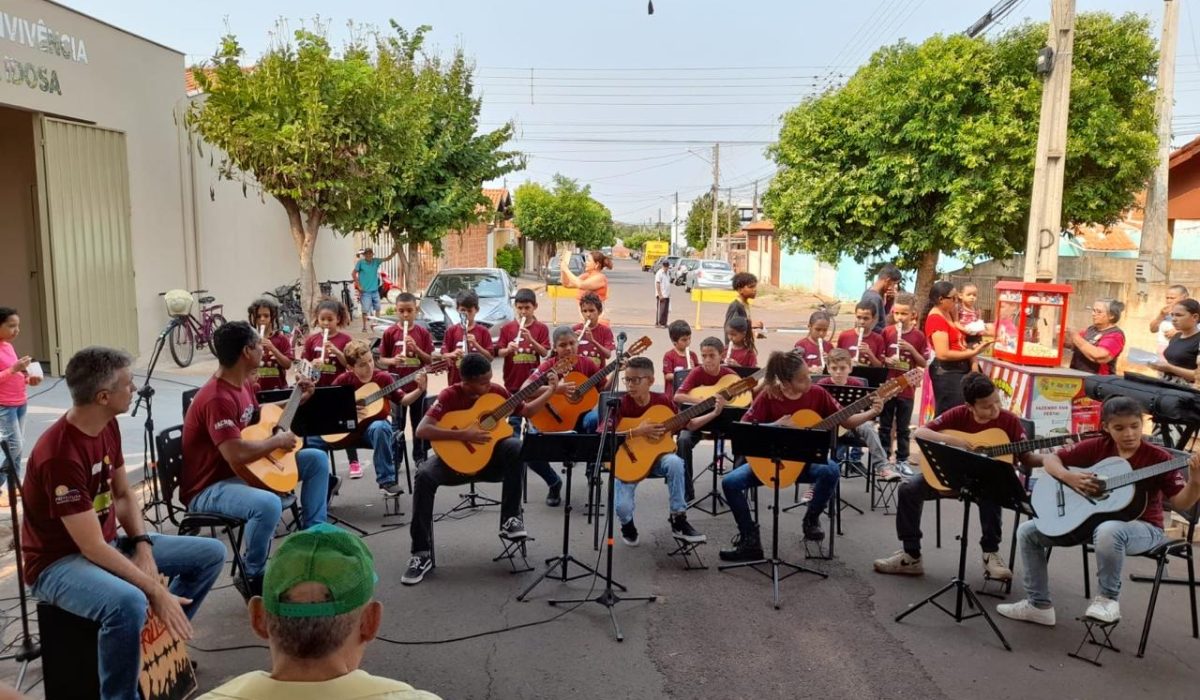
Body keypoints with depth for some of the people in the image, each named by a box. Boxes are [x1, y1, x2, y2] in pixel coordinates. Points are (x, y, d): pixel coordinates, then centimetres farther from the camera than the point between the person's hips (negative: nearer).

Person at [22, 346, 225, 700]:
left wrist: (143, 547, -7)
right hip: (59, 562, -9)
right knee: (128, 602, -38)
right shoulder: (59, 455, -29)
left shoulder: (108, 425, -3)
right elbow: (92, 548, -29)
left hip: (107, 544, 9)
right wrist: (157, 592, -28)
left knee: (211, 553, 3)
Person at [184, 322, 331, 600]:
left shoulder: (241, 384, 4)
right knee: (268, 504, -39)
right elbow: (236, 454, -37)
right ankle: (252, 577, -12)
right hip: (209, 488, -10)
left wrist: (296, 399, 14)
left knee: (317, 459, 7)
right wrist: (278, 441, -20)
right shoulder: (217, 398, -28)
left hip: (244, 471, 10)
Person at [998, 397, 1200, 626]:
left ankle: (1108, 598, -17)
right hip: (1092, 518, 5)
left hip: (1142, 527, -5)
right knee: (1027, 531, -2)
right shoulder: (1096, 447, -3)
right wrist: (1068, 477, -17)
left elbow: (1181, 503, -14)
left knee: (1108, 530, -43)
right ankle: (1038, 605, 7)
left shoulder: (1158, 457, -11)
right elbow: (1050, 459, 3)